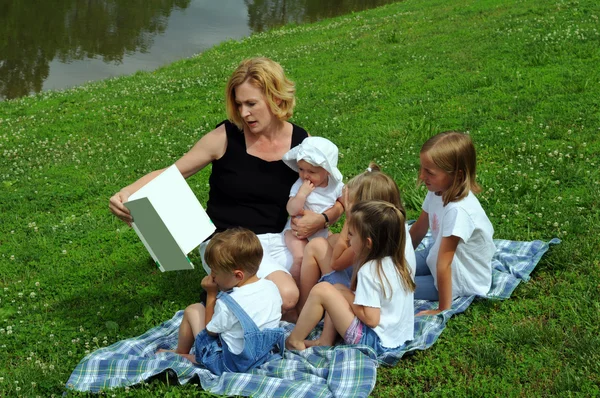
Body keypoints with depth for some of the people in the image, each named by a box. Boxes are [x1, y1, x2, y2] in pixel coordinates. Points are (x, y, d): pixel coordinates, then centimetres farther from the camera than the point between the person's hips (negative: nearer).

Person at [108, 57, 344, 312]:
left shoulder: (303, 144, 0)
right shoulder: (225, 138, -7)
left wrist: (321, 219, -15)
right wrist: (127, 193, -19)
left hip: (277, 242, 4)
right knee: (285, 295, -31)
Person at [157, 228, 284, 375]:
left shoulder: (227, 305, -27)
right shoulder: (272, 287, -10)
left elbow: (210, 331, -7)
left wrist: (211, 294, -6)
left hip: (229, 364, -6)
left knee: (193, 310, 6)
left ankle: (181, 353, 28)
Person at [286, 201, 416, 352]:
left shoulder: (369, 271, -21)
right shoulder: (397, 262, 4)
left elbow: (371, 319, -22)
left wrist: (348, 297, -7)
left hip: (376, 342, -9)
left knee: (321, 290, -9)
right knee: (337, 288, 17)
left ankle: (294, 341, 4)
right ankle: (325, 340, 12)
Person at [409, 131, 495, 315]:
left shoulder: (458, 210, -36)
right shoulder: (437, 192, -11)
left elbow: (444, 265, -32)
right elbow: (419, 228, 6)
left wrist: (444, 309, -25)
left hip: (460, 281, -7)